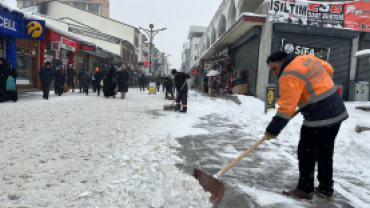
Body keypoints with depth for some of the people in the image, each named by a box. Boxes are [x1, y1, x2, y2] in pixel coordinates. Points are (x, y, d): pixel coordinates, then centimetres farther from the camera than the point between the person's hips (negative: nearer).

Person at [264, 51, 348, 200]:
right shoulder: (307, 58, 10)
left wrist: (272, 131, -16)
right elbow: (329, 69, 23)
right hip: (337, 112, 10)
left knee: (307, 154, 3)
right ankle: (326, 188, 31)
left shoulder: (289, 76, -17)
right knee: (325, 153, 19)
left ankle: (305, 190, 14)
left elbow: (286, 108, -22)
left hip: (318, 120, -10)